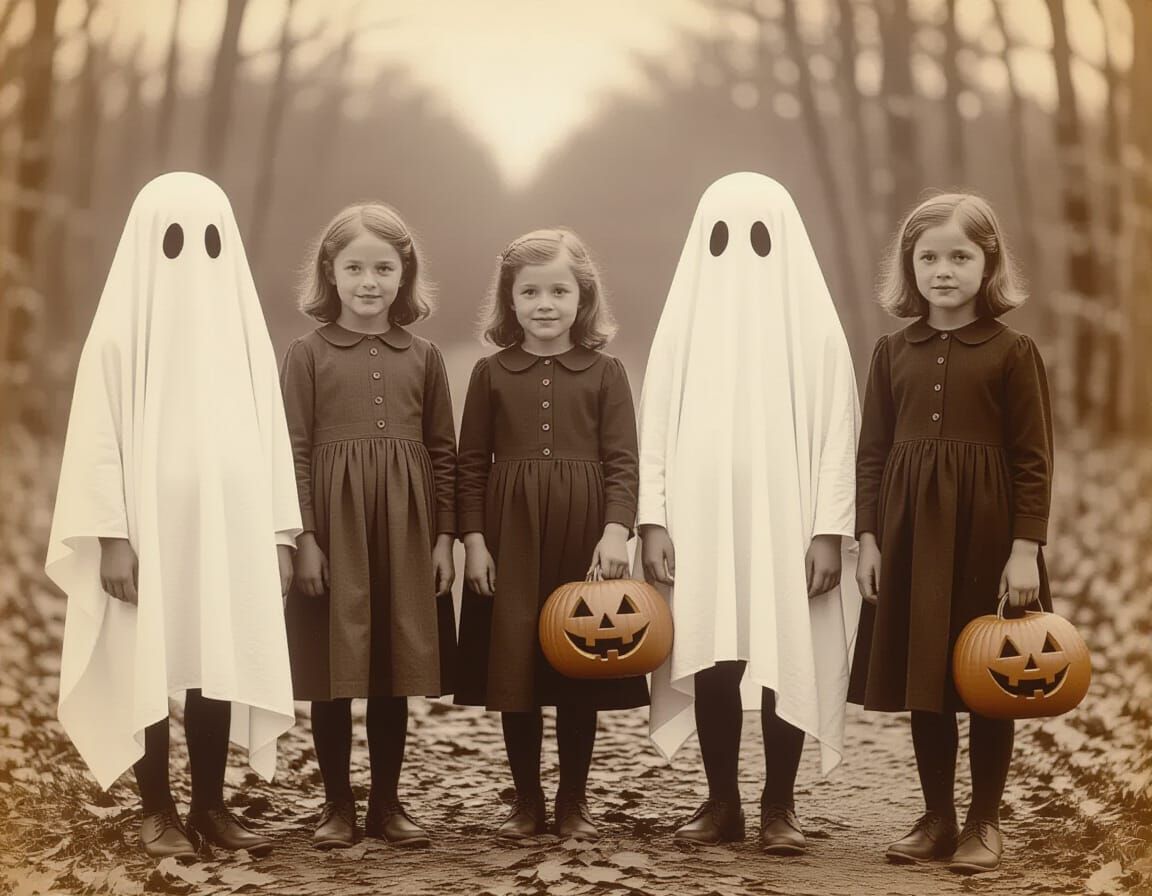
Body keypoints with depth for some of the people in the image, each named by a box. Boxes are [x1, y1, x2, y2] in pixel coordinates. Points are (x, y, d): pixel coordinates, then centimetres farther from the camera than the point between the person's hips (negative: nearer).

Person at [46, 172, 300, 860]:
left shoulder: (245, 330, 6)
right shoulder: (121, 334, -5)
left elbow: (270, 437, 7)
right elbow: (100, 441, -7)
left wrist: (280, 533, 4)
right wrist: (112, 537, -14)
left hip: (229, 527, 4)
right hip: (148, 529, -3)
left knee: (221, 666, 6)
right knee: (149, 668, 2)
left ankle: (210, 804, 17)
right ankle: (158, 811, 12)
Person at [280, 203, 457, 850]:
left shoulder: (424, 358, 7)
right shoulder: (308, 354, 0)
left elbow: (444, 452, 8)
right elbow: (295, 450, -3)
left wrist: (445, 536, 2)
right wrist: (304, 537, -9)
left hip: (405, 530, 2)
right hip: (333, 527, -2)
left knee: (396, 672, 8)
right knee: (332, 673, 3)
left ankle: (388, 802, 19)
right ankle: (338, 805, 15)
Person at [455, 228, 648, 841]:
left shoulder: (605, 373, 3)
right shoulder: (491, 373, 5)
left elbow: (622, 461, -2)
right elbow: (472, 463, 5)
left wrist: (615, 530, -15)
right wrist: (473, 540, -3)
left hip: (583, 537, -1)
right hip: (509, 536, 1)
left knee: (580, 673, 6)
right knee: (513, 670, 4)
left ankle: (573, 801, 19)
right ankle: (526, 801, 17)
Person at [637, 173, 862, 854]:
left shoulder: (812, 320, 0)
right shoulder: (686, 316, 5)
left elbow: (838, 432, -2)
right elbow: (657, 426, 5)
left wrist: (830, 529, -9)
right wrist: (654, 521, -3)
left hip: (787, 519, -2)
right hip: (702, 520, 2)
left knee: (788, 662, -1)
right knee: (711, 660, 4)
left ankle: (779, 805, 11)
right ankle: (722, 801, 15)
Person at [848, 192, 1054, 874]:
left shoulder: (1013, 352, -3)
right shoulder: (893, 352, 7)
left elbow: (1033, 459, -5)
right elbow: (873, 453, 8)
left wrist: (1026, 547, -11)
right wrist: (870, 538, 1)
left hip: (986, 534, -3)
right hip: (911, 533, 3)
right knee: (922, 681, 9)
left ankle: (985, 822, 17)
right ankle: (937, 817, 21)